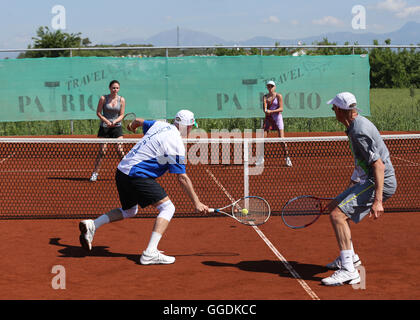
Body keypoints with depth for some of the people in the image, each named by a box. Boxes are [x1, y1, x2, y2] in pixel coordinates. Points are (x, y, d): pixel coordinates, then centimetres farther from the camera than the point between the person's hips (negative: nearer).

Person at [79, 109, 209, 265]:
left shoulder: (160, 124, 11)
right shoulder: (176, 144, -11)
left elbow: (139, 121, 32)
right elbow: (182, 178, -12)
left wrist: (132, 125, 57)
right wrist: (197, 203, -8)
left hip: (122, 170, 9)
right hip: (137, 175, -9)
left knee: (129, 211, 27)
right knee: (167, 207, -9)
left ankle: (92, 225, 14)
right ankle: (150, 253, -19)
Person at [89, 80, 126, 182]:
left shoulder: (121, 100, 1)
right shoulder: (103, 98, -3)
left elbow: (121, 115, 2)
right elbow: (98, 113, 0)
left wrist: (115, 121, -16)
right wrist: (106, 121, -15)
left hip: (117, 127, 1)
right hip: (104, 127, -1)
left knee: (120, 150, -8)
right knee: (102, 150, -4)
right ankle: (95, 173, 5)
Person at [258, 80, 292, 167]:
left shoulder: (278, 96, -2)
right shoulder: (265, 97, 8)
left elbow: (281, 109, -9)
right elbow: (264, 108, -1)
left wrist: (271, 111, -22)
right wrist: (266, 111, -25)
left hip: (277, 118, -3)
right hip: (268, 118, 3)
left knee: (282, 139, -10)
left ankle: (287, 158, -1)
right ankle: (261, 158, 6)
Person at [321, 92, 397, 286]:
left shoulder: (360, 131, -22)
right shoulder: (357, 124, 11)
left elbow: (378, 165, -26)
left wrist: (378, 201, -30)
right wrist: (352, 184, 33)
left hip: (380, 183, -11)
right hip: (367, 180, 11)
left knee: (337, 215, -20)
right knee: (334, 207, 20)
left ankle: (348, 271, -22)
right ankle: (349, 257, 34)